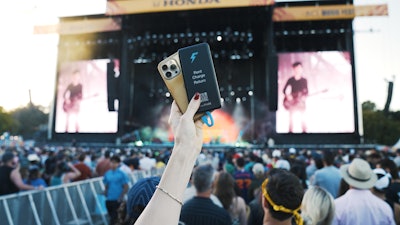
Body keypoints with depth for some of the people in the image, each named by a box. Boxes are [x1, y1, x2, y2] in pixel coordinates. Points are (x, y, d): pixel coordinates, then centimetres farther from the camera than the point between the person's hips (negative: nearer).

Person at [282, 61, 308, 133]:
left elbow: (306, 91, 6)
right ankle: (290, 131, 7)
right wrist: (288, 95, -11)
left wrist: (304, 96, -13)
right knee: (291, 117, -1)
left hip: (301, 102, 0)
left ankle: (304, 131, 7)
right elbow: (284, 90, 5)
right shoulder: (290, 80, 3)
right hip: (292, 101, 0)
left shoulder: (304, 80, 5)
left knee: (303, 118, -1)